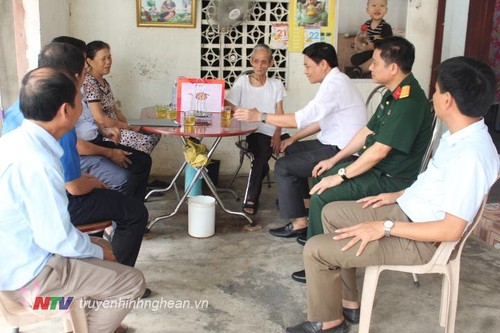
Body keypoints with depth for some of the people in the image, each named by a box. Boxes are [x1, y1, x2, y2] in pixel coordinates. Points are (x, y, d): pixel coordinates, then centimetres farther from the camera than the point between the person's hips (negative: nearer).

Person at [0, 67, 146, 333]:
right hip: (26, 274, -9)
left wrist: (95, 246, 10)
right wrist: (98, 252, -5)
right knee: (131, 282, -3)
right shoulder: (36, 162, -30)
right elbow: (57, 238, -24)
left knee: (100, 246, 24)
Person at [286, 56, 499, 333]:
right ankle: (346, 300, 23)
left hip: (420, 239, -10)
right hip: (406, 210, 10)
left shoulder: (471, 154, -29)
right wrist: (398, 195, 14)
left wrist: (384, 228, -24)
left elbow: (451, 230, -28)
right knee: (331, 212, 18)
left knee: (316, 249, -14)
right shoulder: (459, 133, 1)